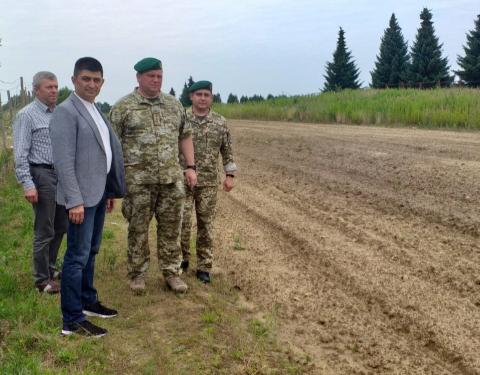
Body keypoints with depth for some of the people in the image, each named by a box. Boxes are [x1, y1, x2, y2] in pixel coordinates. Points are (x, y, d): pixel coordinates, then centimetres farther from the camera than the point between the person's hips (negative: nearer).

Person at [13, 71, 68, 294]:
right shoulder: (27, 115, -7)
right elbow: (21, 154, -11)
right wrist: (27, 184, -17)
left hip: (62, 175, 7)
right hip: (42, 175, -7)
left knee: (60, 227, 15)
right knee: (44, 231, 0)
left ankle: (50, 268, 32)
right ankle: (42, 280, 12)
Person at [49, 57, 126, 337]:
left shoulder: (95, 110, 14)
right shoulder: (66, 111, -13)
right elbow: (64, 160, -19)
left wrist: (110, 190, 17)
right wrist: (75, 201, -23)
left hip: (99, 192, 9)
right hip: (81, 196, -9)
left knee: (91, 252, 18)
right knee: (78, 256, -3)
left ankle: (88, 301, 32)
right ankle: (73, 321, 4)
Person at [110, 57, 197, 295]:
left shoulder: (174, 105, 10)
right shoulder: (122, 108, -2)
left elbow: (185, 136, 16)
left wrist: (190, 166, 9)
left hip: (171, 179, 3)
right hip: (138, 181, -3)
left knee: (171, 227, 8)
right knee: (138, 229, 6)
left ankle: (171, 273, 20)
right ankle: (137, 274, 20)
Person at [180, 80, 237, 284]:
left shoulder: (220, 123, 4)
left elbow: (227, 151, 9)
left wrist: (230, 175, 2)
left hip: (209, 183, 1)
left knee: (206, 225, 6)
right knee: (182, 222, -1)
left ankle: (204, 267, 15)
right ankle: (182, 259, 21)